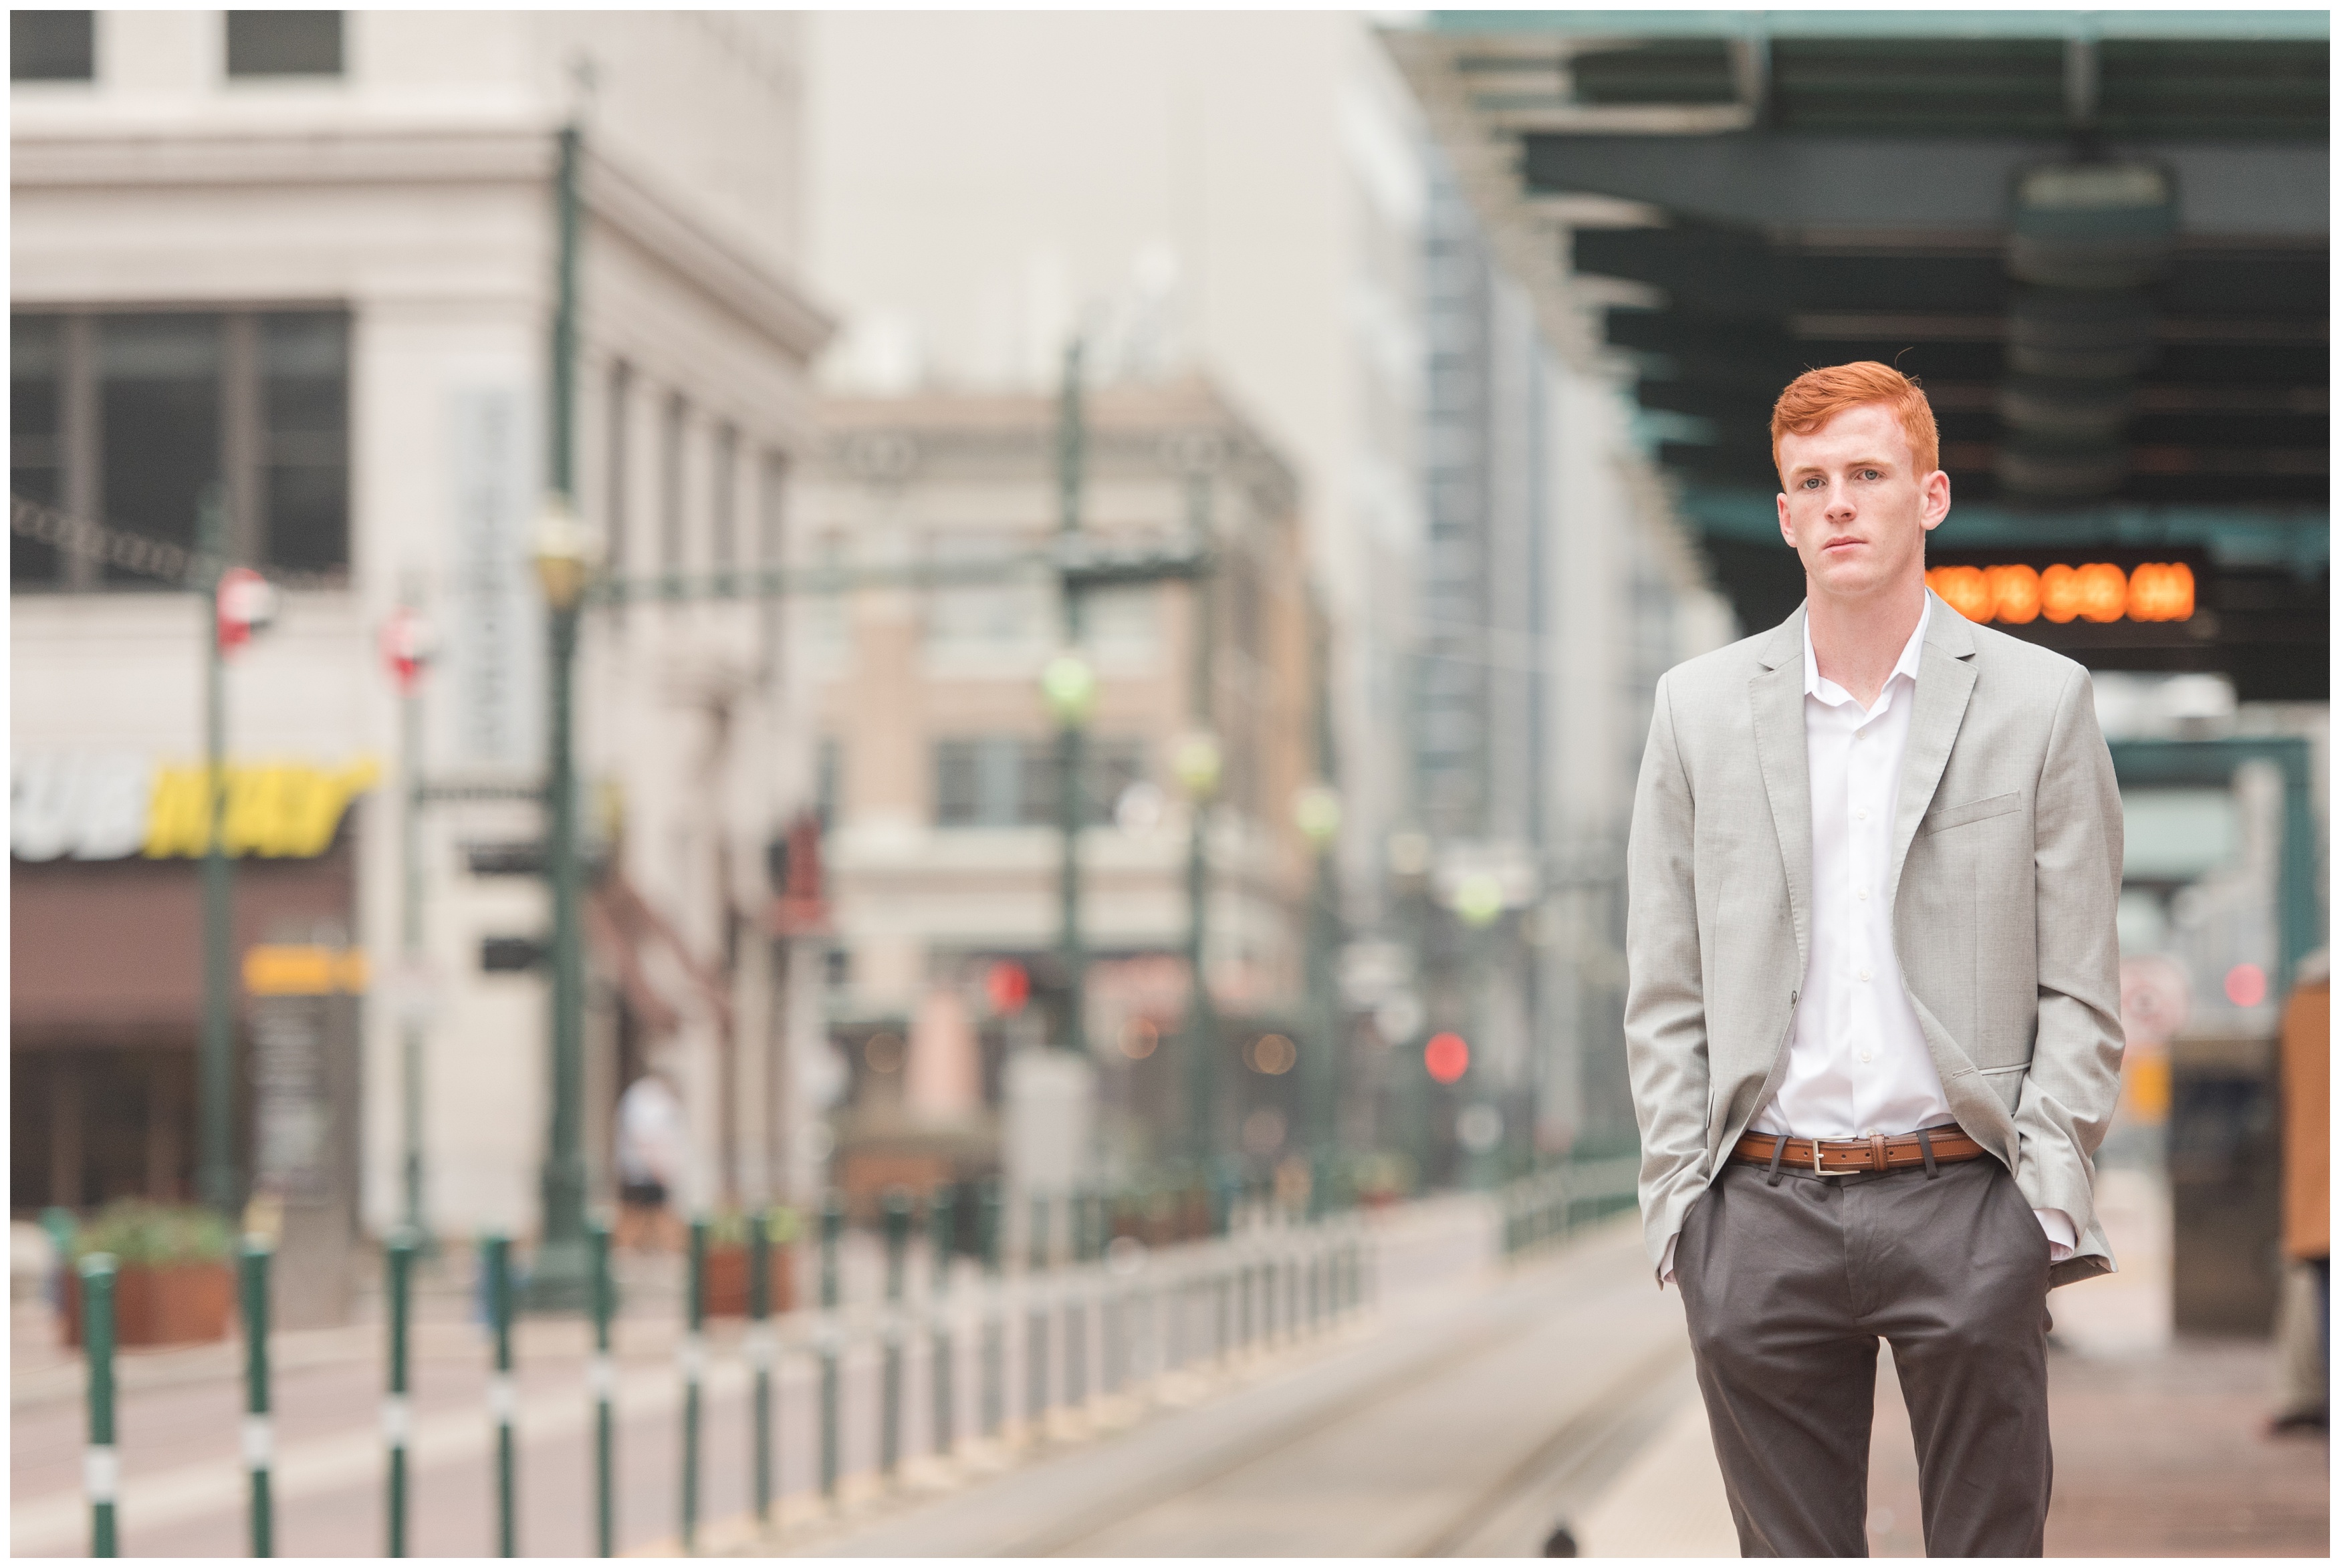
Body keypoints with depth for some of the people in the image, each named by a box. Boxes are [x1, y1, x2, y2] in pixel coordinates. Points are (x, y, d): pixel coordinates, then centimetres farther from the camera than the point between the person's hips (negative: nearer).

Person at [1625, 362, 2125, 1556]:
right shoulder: (1700, 708, 8)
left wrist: (2046, 1193, -7)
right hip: (1761, 1211, 2)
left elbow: (2080, 988, 2)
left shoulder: (2039, 700, 3)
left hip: (1966, 1201, -2)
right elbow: (1663, 994, 9)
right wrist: (1678, 1196, 1)